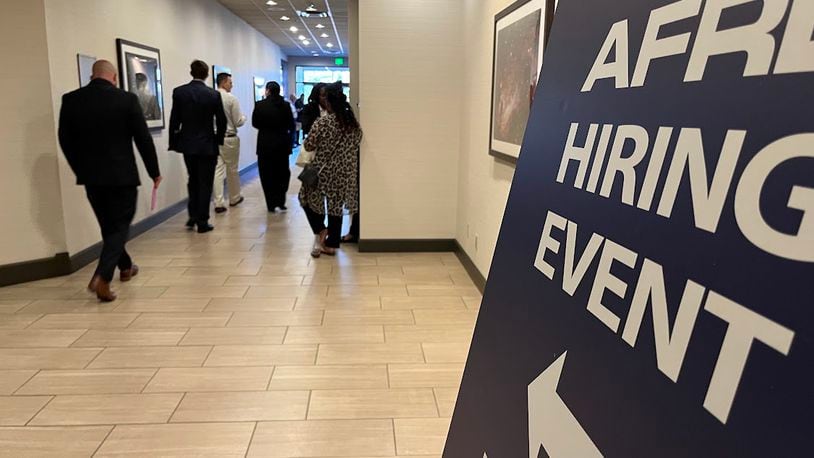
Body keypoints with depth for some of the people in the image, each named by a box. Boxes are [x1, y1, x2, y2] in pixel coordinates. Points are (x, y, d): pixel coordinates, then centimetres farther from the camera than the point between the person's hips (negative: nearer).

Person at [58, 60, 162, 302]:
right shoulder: (127, 99, -9)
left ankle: (125, 267, 35)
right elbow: (143, 139, -7)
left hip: (91, 175, 4)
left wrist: (81, 170, 19)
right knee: (120, 226, 4)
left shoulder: (71, 100, 1)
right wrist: (154, 171, 3)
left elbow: (65, 140, 6)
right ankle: (102, 277, -12)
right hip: (122, 174, -4)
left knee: (108, 225, 19)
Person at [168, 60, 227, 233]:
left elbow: (174, 120, -4)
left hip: (187, 144, 2)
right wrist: (219, 139, 11)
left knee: (193, 180, 20)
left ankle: (193, 216, 20)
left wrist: (173, 142, 6)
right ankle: (202, 222, 6)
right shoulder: (214, 94, -9)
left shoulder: (179, 92, -5)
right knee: (205, 184, 5)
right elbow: (221, 121, -4)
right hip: (208, 145, -2)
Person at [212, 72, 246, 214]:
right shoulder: (231, 98, -11)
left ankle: (219, 203, -4)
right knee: (232, 170, 13)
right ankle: (234, 198, 28)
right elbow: (238, 122, -8)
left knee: (217, 171, 2)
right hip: (229, 138, -3)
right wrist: (244, 117, 13)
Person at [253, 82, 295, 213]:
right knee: (282, 173, 15)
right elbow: (291, 125, 1)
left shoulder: (260, 105, -10)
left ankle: (271, 204, 10)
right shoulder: (285, 105, -5)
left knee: (267, 174, 9)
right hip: (282, 144, 2)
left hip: (265, 144, -2)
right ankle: (280, 202, 11)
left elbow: (255, 123, -1)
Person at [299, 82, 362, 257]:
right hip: (343, 173, 4)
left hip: (322, 171, -4)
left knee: (309, 198, 19)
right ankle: (331, 244, 17)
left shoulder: (322, 122, -16)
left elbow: (309, 145, -10)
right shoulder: (353, 122, -1)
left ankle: (320, 231, 7)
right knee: (336, 206, 12)